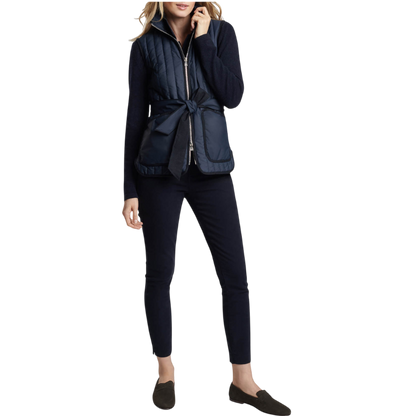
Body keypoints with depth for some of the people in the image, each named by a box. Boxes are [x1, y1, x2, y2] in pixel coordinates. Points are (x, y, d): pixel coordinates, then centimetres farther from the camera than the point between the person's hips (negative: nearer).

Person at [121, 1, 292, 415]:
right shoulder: (146, 43, 2)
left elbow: (233, 96, -8)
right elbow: (136, 117, 2)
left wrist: (203, 39, -10)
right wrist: (130, 190, -1)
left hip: (211, 167, 1)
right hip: (160, 169, -1)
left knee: (235, 272, 0)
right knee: (159, 273, 6)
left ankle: (242, 379, 13)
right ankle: (165, 372, 24)